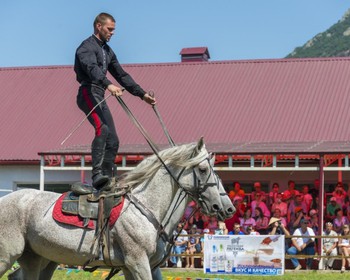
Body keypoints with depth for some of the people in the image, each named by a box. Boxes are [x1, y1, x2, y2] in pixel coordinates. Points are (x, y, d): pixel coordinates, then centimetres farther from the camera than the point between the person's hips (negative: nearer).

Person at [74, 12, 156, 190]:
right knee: (102, 129, -29)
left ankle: (108, 179, 9)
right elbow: (92, 69, -25)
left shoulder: (107, 51, 25)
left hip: (100, 97, 10)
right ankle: (97, 174, -39)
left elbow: (121, 75, 29)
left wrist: (142, 94, 24)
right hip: (89, 93, -10)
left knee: (113, 141, 5)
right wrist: (108, 85, -42)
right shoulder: (87, 47, -4)